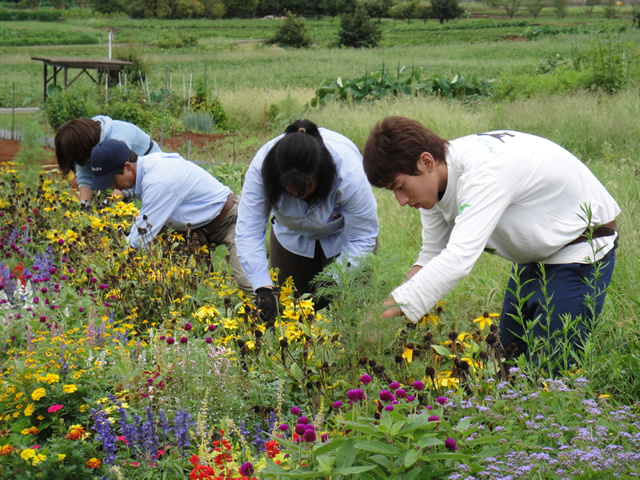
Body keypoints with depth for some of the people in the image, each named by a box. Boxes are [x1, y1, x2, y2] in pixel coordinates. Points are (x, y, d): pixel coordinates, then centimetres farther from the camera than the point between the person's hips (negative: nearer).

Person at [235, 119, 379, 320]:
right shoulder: (261, 168, -35)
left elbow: (362, 239, -29)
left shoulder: (350, 175, -39)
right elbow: (248, 232, -34)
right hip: (291, 235, 2)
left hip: (341, 234, -2)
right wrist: (263, 289, -43)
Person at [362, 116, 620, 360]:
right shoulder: (433, 179, -7)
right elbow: (432, 254, 0)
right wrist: (401, 295, -20)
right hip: (535, 254, 9)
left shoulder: (483, 173, -34)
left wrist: (396, 308, -48)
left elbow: (458, 259, -44)